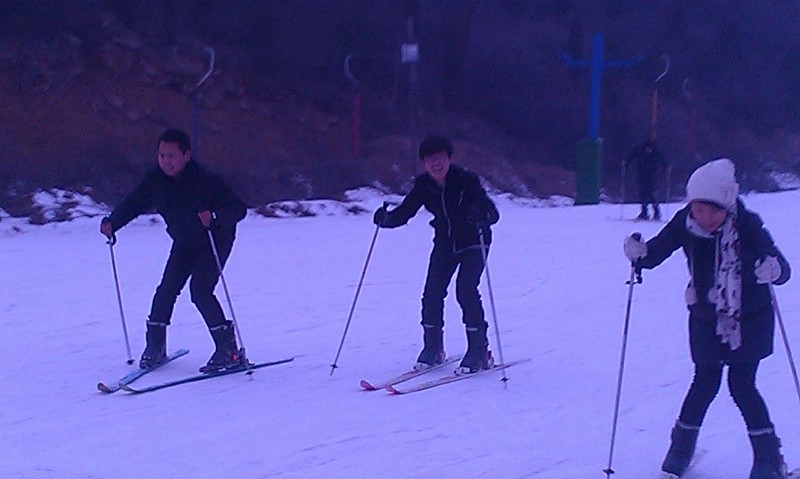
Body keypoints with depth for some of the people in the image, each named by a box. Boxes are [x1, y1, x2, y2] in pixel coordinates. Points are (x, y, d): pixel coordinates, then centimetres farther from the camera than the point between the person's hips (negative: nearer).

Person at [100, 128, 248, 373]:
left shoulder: (206, 181, -31)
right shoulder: (155, 180, -15)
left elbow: (238, 208, -31)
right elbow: (134, 203, 0)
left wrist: (216, 217, -50)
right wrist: (112, 222, -16)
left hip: (215, 241, -5)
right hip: (184, 243, 6)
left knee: (200, 290, -19)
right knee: (167, 289, -4)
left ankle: (229, 349, -11)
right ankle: (155, 346, 13)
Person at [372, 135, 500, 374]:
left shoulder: (466, 180, -24)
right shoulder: (423, 185, -10)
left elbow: (493, 212, -28)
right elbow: (404, 212, -9)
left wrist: (482, 215, -52)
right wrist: (386, 219, -30)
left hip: (473, 243, -4)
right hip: (445, 243, 4)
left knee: (466, 291, -18)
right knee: (432, 293, -5)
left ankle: (479, 352, -7)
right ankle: (433, 349, 12)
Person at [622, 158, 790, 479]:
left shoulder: (747, 225, -24)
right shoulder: (685, 223, -16)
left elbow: (783, 269, -27)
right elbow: (655, 253, -8)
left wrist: (773, 269, -50)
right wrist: (639, 253, -30)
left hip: (750, 319, -2)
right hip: (706, 319, 2)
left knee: (742, 385, -6)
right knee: (705, 382, 3)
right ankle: (681, 446, 26)